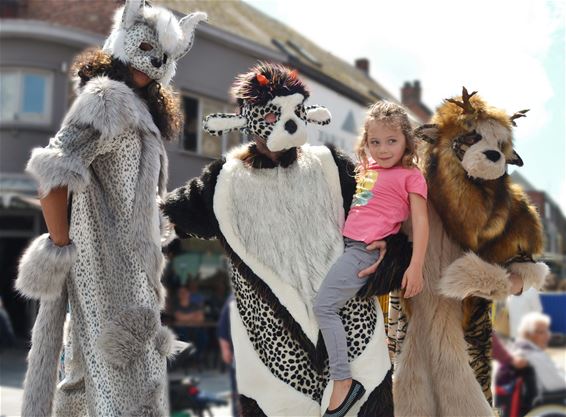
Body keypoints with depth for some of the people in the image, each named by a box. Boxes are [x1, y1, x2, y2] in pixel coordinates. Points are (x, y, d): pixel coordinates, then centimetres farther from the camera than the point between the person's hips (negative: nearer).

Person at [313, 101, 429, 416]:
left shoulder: (410, 175, -3)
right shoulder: (368, 169, 17)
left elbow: (421, 222, -8)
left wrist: (416, 266, -15)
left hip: (367, 250, -9)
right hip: (348, 244, 9)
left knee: (324, 305, -14)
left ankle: (343, 382, -10)